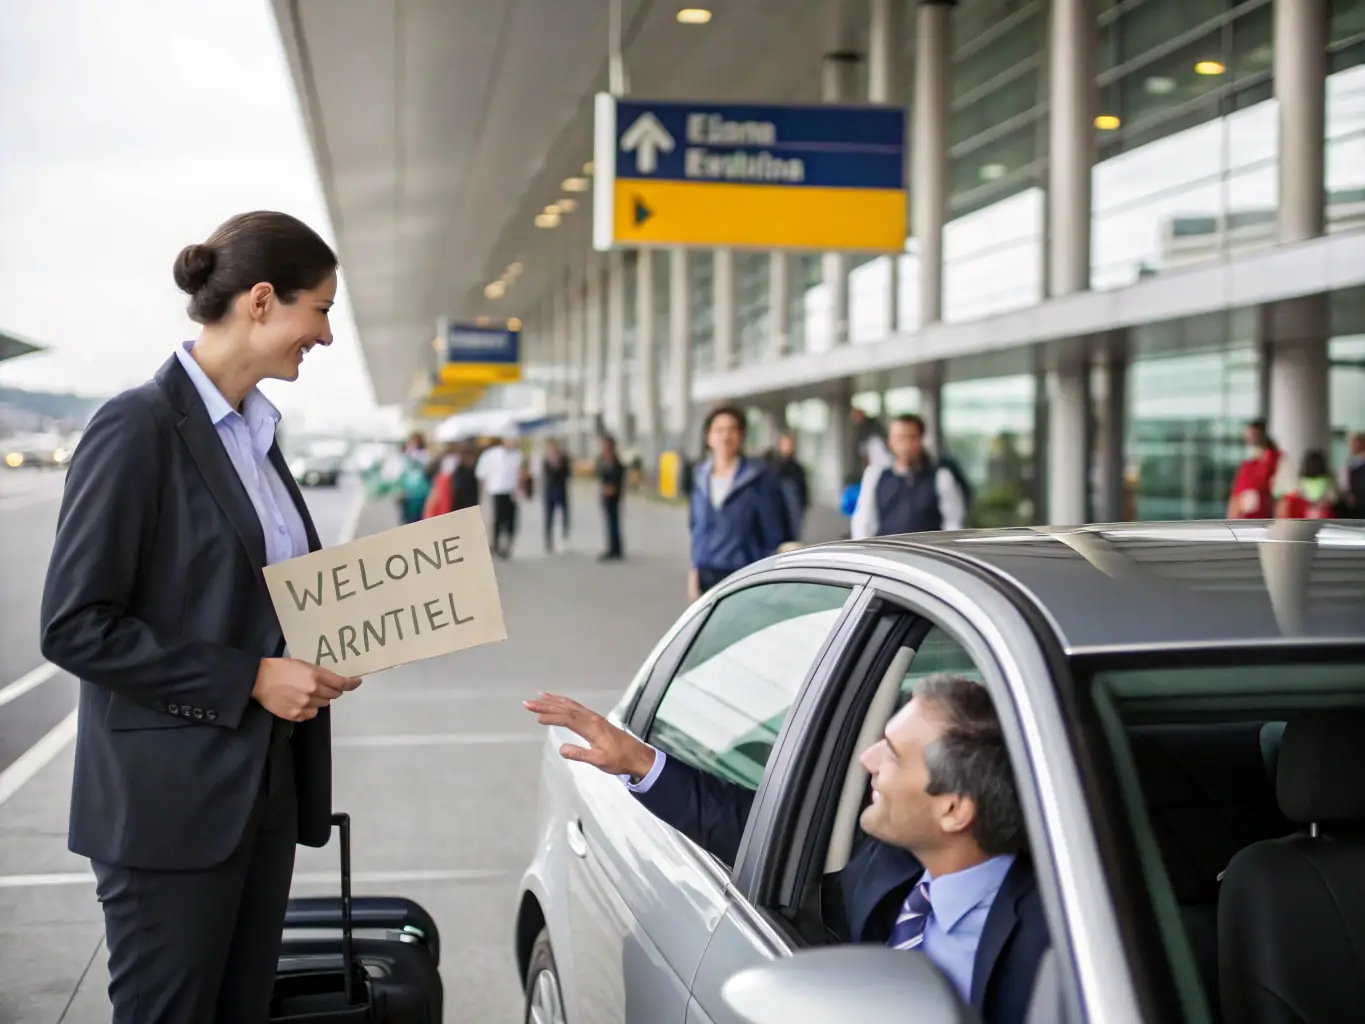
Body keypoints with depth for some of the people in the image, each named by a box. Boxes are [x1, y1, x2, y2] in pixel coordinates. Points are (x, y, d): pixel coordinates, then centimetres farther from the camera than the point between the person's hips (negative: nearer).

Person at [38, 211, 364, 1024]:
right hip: (170, 799, -8)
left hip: (264, 789, 8)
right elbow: (75, 625, -17)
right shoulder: (139, 427, -13)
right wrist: (249, 680, -18)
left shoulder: (255, 430, 11)